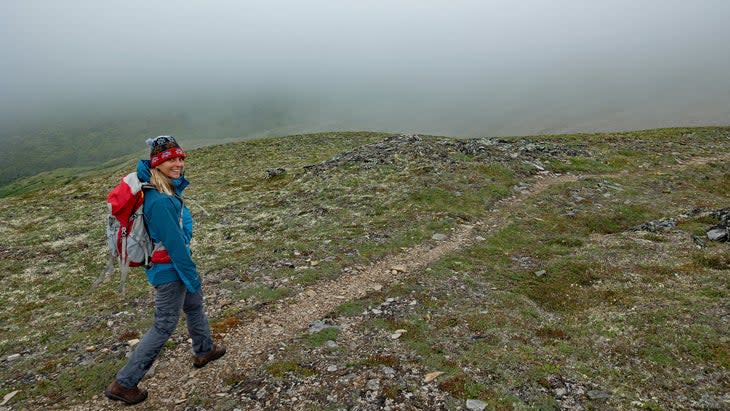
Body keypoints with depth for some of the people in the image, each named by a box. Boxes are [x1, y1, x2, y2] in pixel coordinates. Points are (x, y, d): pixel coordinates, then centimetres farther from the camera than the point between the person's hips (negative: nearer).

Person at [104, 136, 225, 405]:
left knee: (194, 303, 28)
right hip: (169, 270, -10)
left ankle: (204, 351, 52)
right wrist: (192, 276, -18)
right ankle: (123, 384, 18)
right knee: (164, 327, 5)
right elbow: (174, 244, -26)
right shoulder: (159, 201, -30)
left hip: (175, 263, 10)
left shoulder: (168, 187, -3)